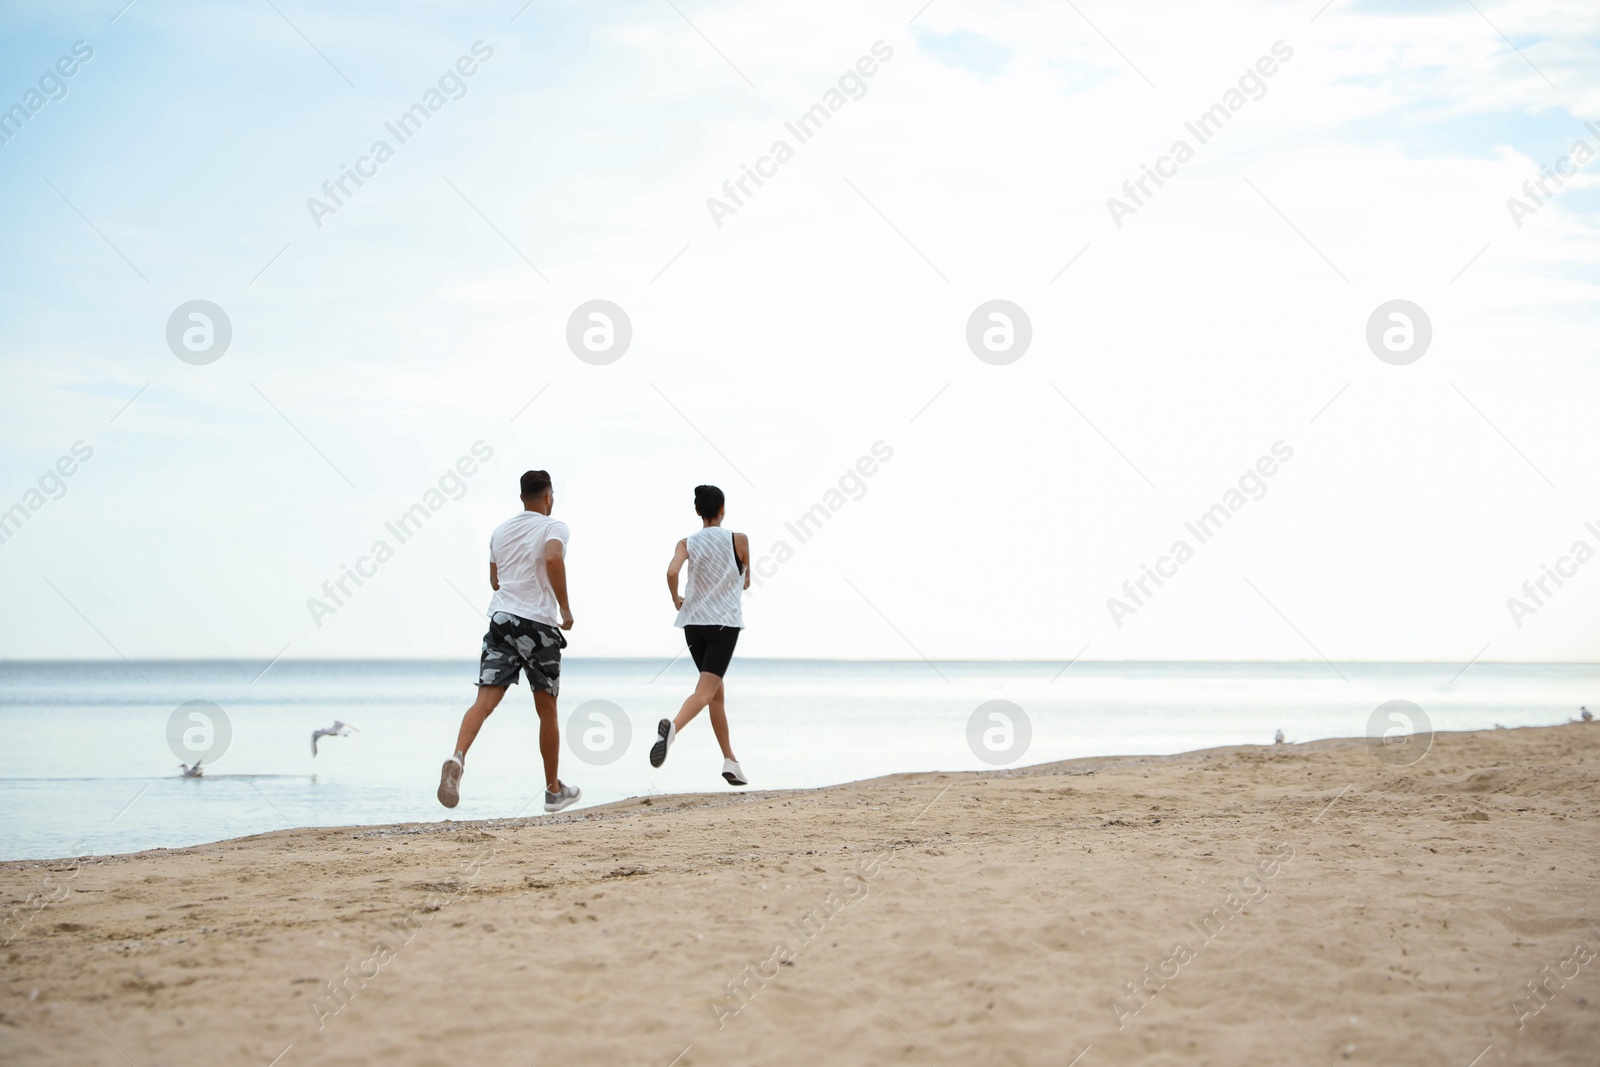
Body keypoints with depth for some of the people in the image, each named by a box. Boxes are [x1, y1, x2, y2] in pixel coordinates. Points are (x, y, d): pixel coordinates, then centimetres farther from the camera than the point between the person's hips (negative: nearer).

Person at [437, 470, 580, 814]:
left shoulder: (500, 531, 17)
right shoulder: (554, 527, -1)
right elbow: (554, 558, -23)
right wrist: (565, 607, -15)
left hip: (501, 618, 4)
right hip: (539, 624, -4)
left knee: (484, 701, -8)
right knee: (547, 711, 10)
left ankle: (457, 758, -37)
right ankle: (554, 791, 21)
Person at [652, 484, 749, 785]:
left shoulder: (687, 543, 1)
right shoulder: (738, 540, -2)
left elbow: (672, 572, -16)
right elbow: (747, 581, 10)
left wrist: (676, 599, 3)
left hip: (694, 622, 4)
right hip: (725, 623, -4)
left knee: (717, 692, 16)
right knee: (705, 691, -14)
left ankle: (730, 761, 20)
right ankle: (672, 727, -44)